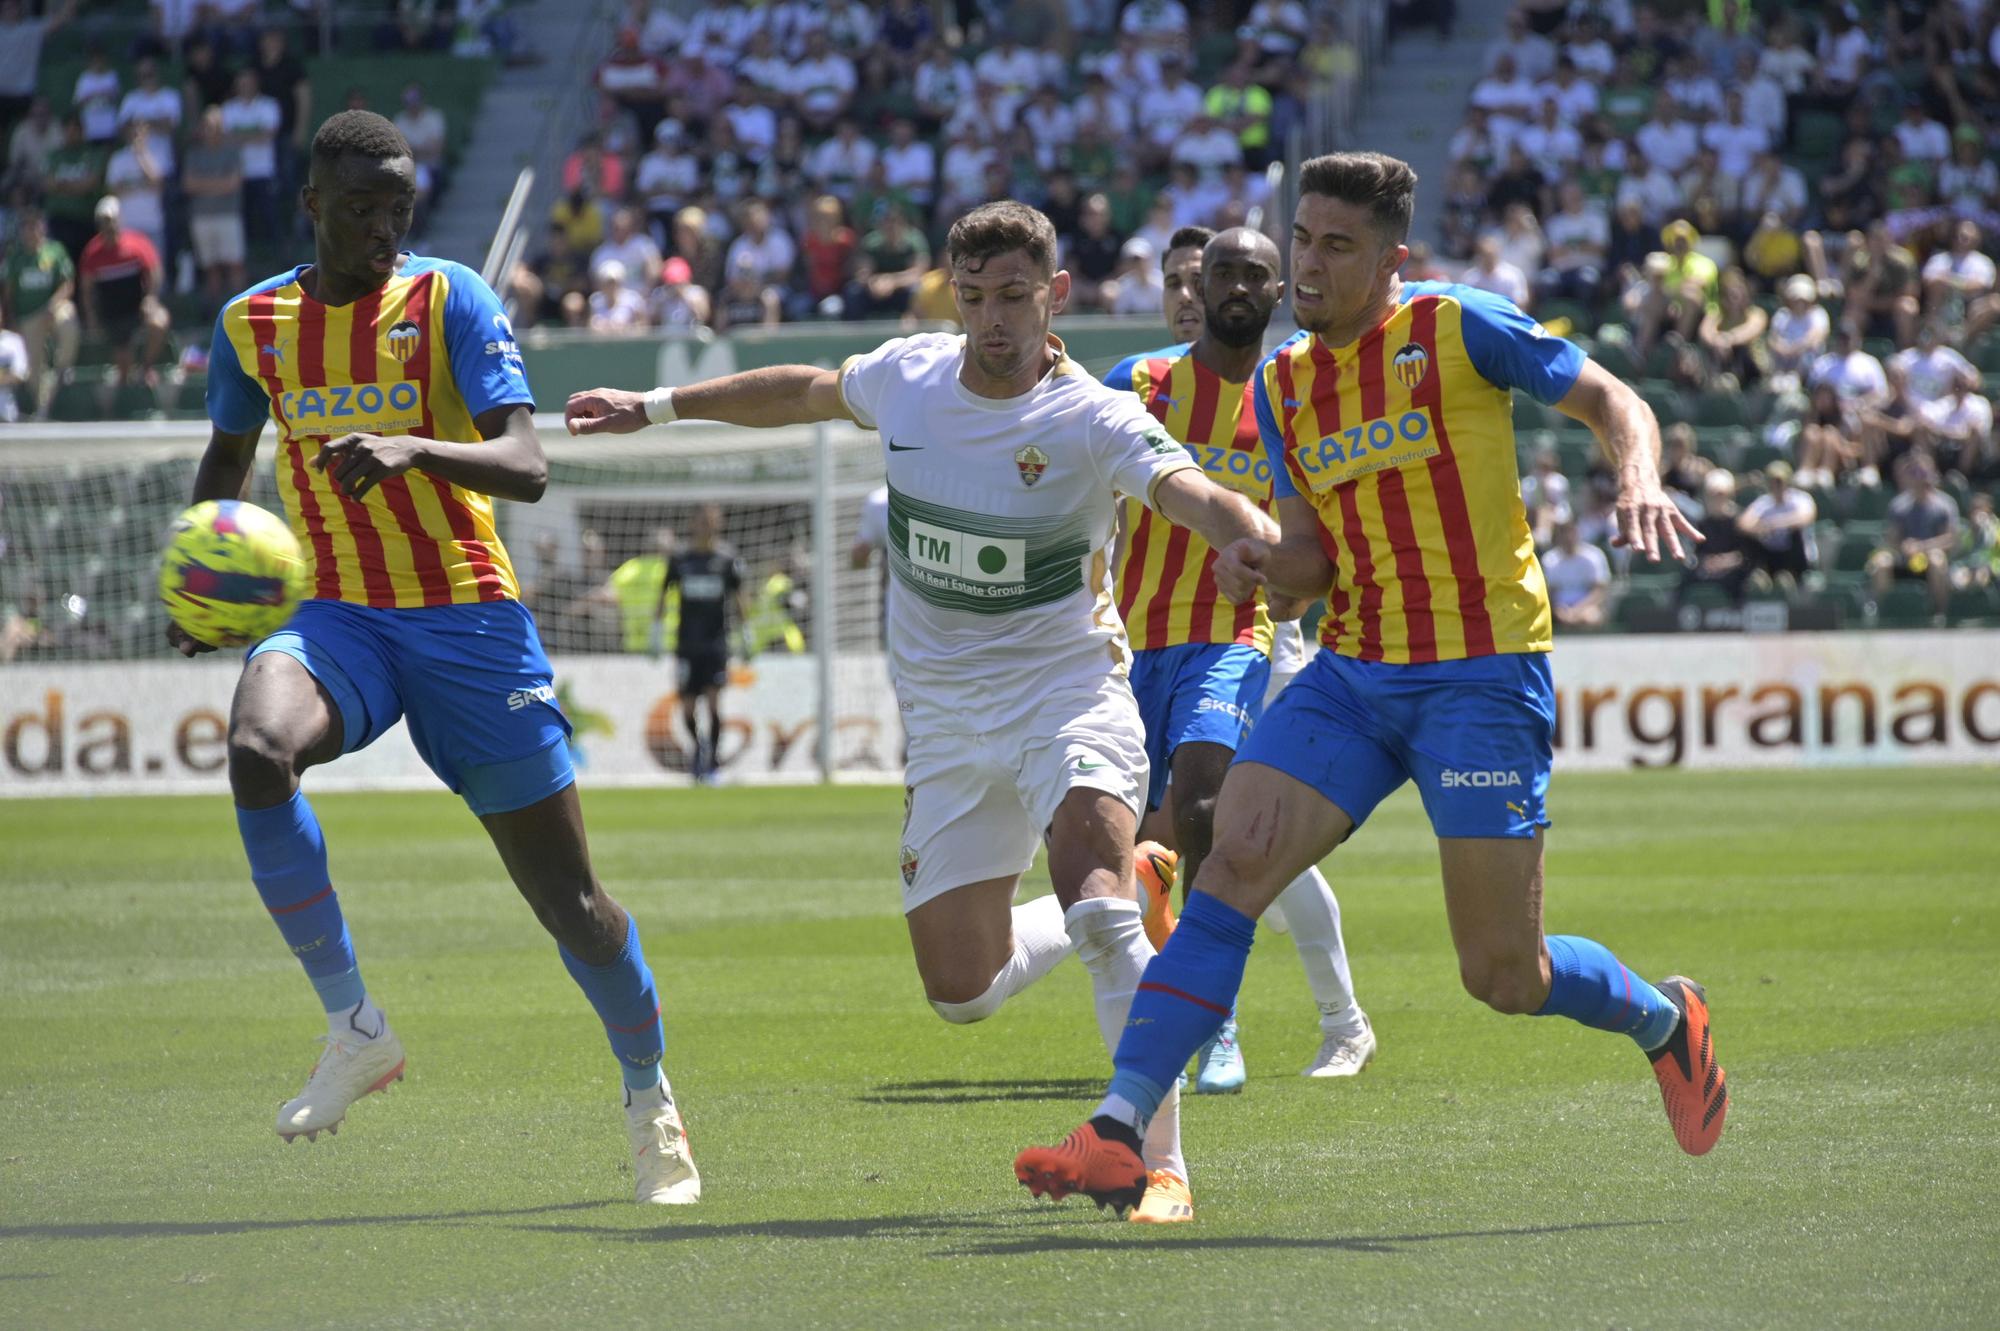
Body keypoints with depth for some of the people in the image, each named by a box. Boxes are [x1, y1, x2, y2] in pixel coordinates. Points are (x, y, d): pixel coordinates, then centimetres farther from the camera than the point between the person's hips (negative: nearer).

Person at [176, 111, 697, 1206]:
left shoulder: (449, 299, -5)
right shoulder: (254, 323, 6)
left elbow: (527, 468, -15)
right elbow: (228, 456, 25)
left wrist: (414, 450, -34)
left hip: (466, 619, -2)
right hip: (338, 617, 2)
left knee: (562, 888, 0)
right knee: (257, 748, -33)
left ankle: (649, 1095, 27)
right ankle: (354, 1026, -19)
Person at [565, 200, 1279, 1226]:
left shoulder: (1092, 421, -17)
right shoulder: (908, 376, -1)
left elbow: (1190, 494, -36)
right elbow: (809, 391, 21)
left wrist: (1273, 547, -57)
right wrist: (659, 406, 30)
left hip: (1065, 689, -5)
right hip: (944, 718, 5)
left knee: (1098, 906, -31)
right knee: (960, 989, 4)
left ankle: (1159, 1160, -25)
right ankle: (1118, 897, 36)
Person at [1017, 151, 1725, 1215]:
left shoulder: (1455, 329, -5)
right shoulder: (1282, 383, 11)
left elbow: (1610, 400, 0)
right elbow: (1315, 557, 13)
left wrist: (1640, 480, -21)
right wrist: (1262, 563, -11)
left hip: (1483, 676, -5)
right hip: (1353, 673, 5)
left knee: (1503, 976, -4)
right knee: (1231, 864, -15)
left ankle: (1662, 1018, 28)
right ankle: (1119, 1133, -19)